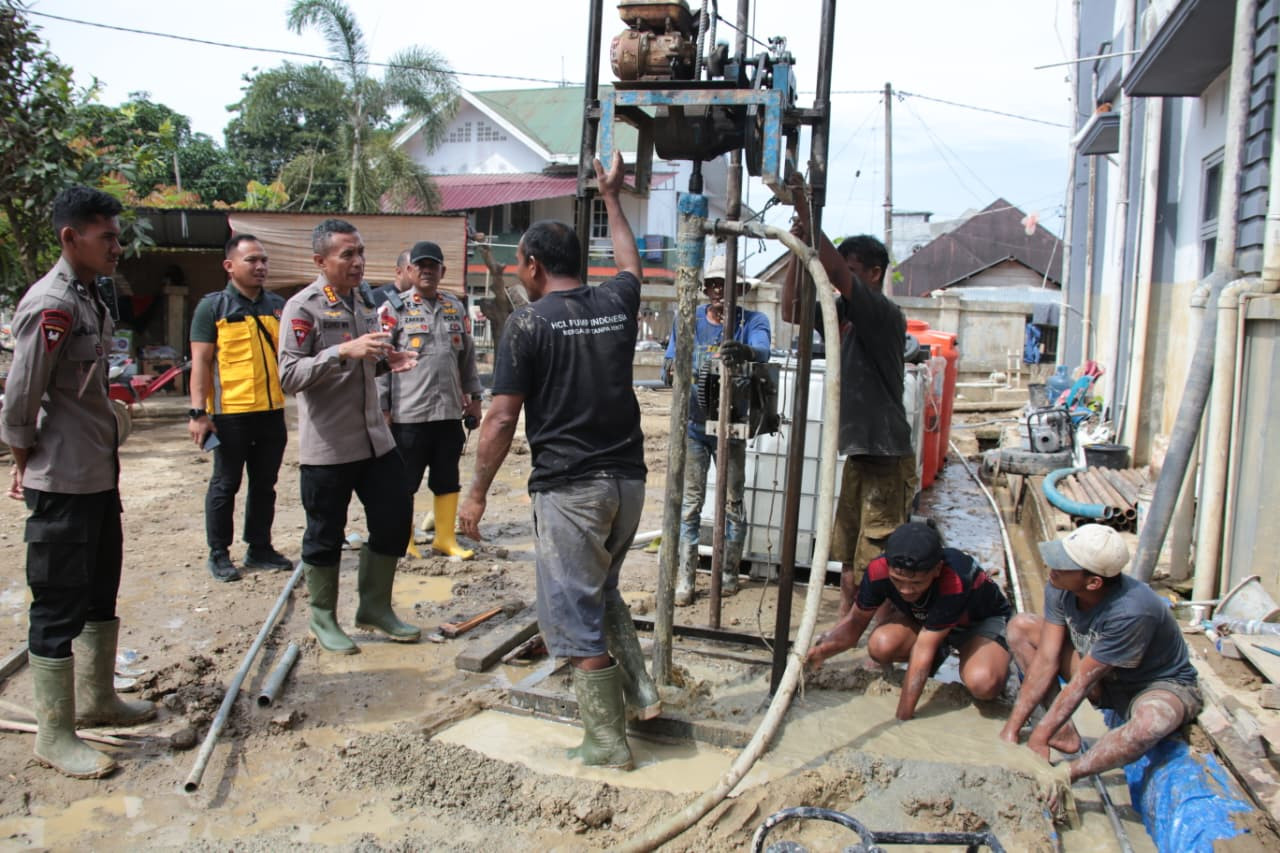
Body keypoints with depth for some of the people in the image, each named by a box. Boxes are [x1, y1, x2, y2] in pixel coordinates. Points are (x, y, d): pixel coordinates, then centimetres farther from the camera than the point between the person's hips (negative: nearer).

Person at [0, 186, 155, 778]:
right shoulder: (51, 306, -19)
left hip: (100, 477, 10)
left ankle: (96, 698, 37)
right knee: (59, 608, 1)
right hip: (63, 486, -9)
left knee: (101, 595, 20)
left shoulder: (90, 297, 11)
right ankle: (54, 737, 12)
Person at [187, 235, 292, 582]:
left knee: (265, 484, 13)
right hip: (230, 413, -5)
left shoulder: (277, 305, 11)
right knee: (225, 484, 6)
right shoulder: (213, 307, -3)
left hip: (272, 411, 5)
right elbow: (201, 362, -7)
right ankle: (219, 554, 18)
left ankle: (260, 548, 26)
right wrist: (198, 412, -13)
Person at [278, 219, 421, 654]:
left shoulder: (364, 296, 10)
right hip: (327, 444, -7)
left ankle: (375, 607, 28)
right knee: (326, 534, 6)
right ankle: (323, 618, 26)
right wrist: (344, 351, -30)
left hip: (375, 437, 7)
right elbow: (289, 376, -20)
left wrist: (386, 360, 1)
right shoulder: (303, 307, -12)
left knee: (396, 517, 11)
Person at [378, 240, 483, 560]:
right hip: (408, 414, -4)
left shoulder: (455, 308, 11)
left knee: (448, 480, 13)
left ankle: (445, 538, 25)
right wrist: (382, 408, -9)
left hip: (449, 412, 5)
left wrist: (474, 396, 15)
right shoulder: (395, 309, -4)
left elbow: (467, 355, 17)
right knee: (404, 482, 7)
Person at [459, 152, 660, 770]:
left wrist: (477, 492, -2)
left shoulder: (528, 322, -8)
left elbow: (502, 419, -11)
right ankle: (641, 694, 22)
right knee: (602, 590, 27)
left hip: (569, 487, -6)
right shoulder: (616, 303, 7)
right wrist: (611, 197, 43)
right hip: (628, 480, 6)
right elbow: (630, 263, 32)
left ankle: (607, 744, 13)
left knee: (576, 614, 5)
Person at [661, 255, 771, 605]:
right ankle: (685, 579, 7)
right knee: (690, 502, 2)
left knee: (732, 503, 8)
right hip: (693, 423, 1)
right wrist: (672, 372, -30)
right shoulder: (689, 320, 2)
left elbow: (763, 351, -27)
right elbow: (669, 364, -4)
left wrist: (745, 352, -52)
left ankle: (729, 573, 23)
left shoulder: (752, 321, -6)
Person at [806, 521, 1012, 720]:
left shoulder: (955, 581, -42)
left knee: (983, 684, -34)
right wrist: (824, 648, -36)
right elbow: (856, 620, -14)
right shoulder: (879, 570, -30)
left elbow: (923, 648, -39)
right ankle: (941, 652, 5)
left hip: (982, 620, -4)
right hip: (920, 619, 4)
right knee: (881, 645, -28)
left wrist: (903, 717, -34)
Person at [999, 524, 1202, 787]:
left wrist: (1038, 738, -24)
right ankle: (1065, 734, -7)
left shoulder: (1129, 612, -36)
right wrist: (1012, 728, -16)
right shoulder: (1060, 588, -18)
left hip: (1162, 685, -6)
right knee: (1020, 626, -7)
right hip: (1106, 679, 7)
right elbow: (1046, 661, -15)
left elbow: (1081, 682, -30)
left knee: (1153, 720, -42)